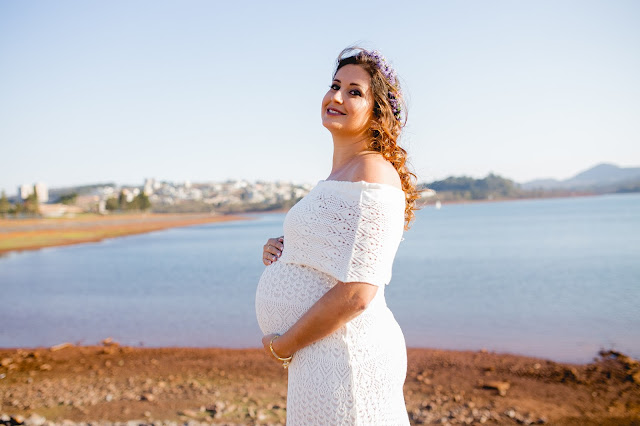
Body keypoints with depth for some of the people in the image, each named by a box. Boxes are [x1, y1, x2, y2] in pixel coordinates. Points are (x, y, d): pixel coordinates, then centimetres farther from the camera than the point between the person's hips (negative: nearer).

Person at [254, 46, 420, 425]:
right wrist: (281, 251, 2)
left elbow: (355, 294, -23)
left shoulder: (372, 174, -17)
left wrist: (282, 345, -12)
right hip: (323, 357, 10)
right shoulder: (340, 174, 14)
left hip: (345, 357, -10)